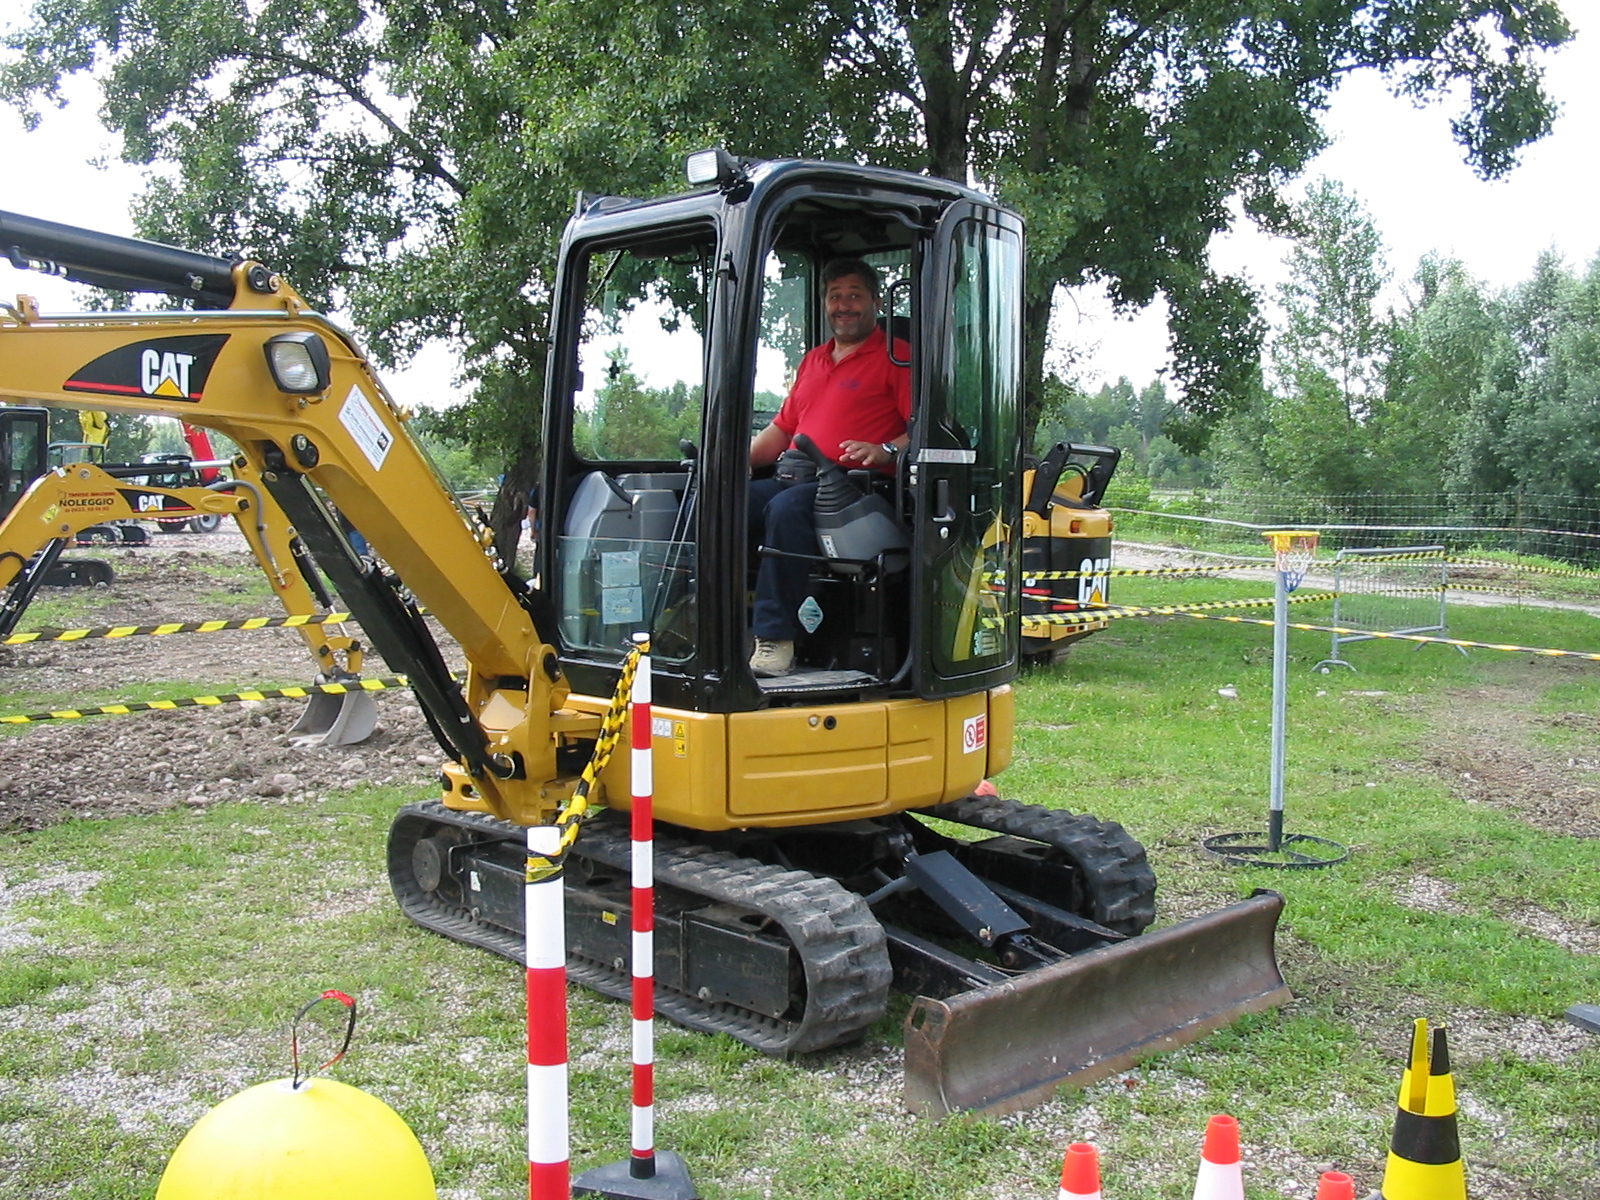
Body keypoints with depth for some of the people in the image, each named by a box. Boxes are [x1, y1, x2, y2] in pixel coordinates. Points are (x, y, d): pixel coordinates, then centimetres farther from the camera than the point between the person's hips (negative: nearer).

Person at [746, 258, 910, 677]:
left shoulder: (896, 357, 5)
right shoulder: (812, 361, 28)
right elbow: (783, 428, 31)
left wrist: (885, 451, -23)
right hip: (796, 480, 7)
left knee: (787, 507, -36)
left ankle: (775, 640, -36)